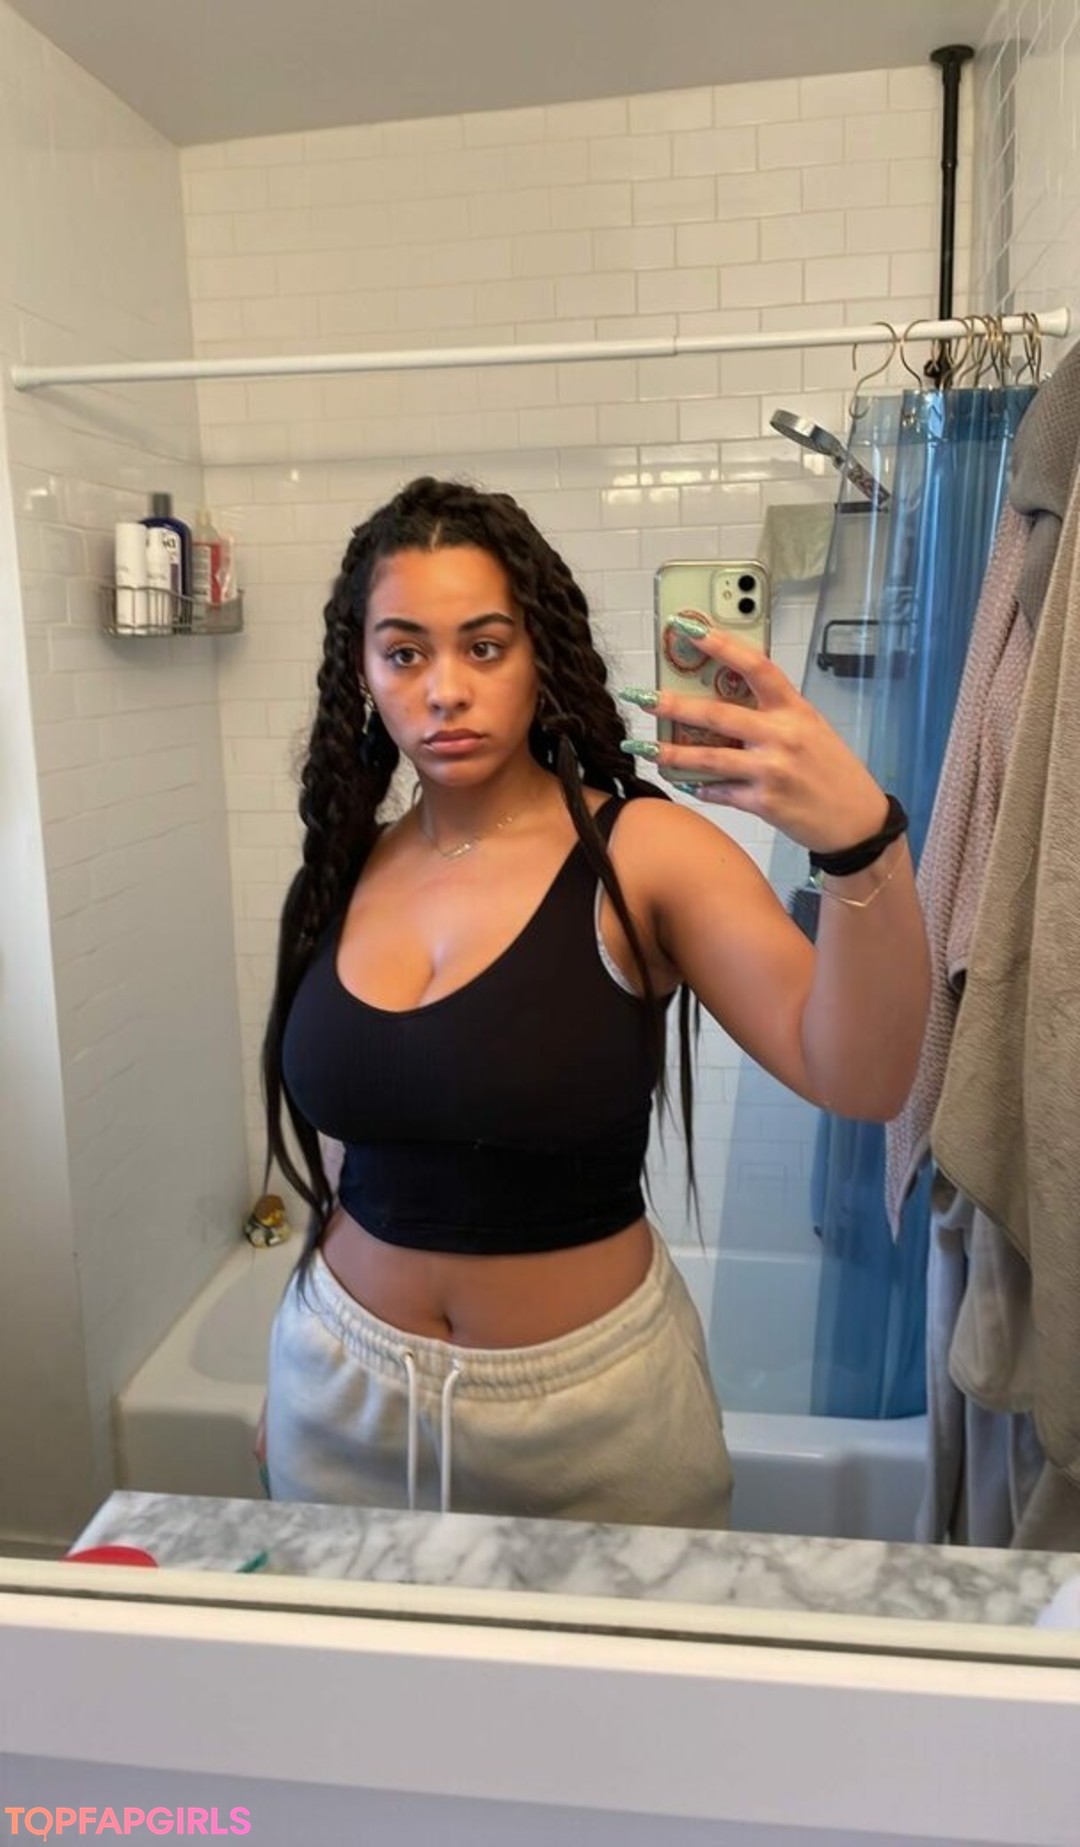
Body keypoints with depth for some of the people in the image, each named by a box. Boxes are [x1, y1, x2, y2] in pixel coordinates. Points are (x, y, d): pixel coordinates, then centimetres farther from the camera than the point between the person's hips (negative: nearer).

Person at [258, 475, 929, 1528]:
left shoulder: (639, 852, -15)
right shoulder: (348, 869, -2)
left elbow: (857, 1079, -27)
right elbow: (353, 1143, 9)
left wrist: (865, 844, -44)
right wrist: (302, 1362, 14)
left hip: (588, 1393, -3)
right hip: (344, 1387, 4)